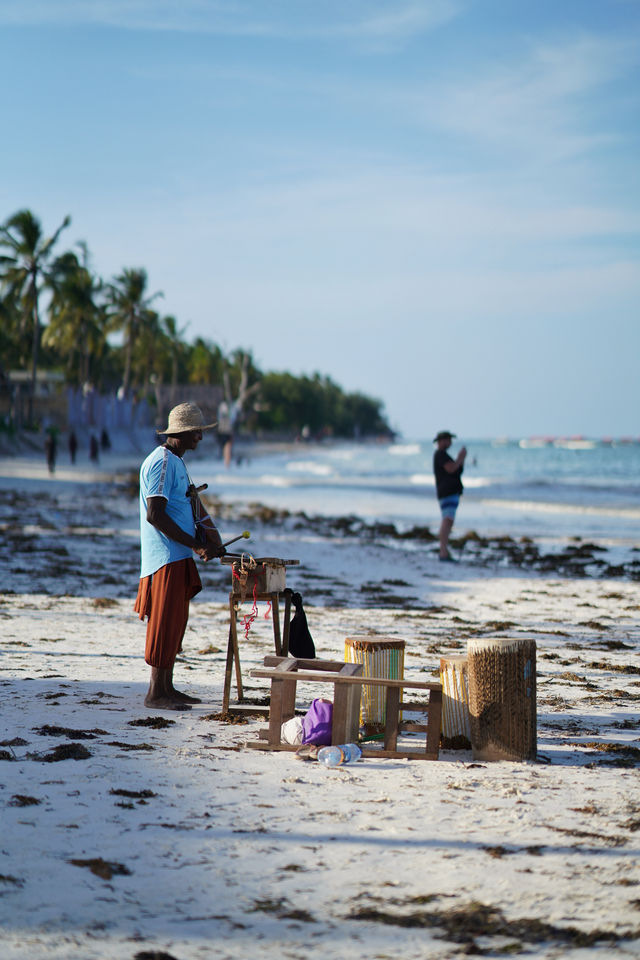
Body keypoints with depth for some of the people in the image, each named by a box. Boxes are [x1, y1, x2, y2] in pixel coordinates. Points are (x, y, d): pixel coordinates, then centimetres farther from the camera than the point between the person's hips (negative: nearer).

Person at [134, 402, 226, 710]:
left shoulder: (176, 462, 18)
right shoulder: (161, 462, -14)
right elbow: (155, 514, -22)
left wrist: (207, 534, 10)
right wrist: (195, 545, -21)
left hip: (179, 557, 10)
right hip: (167, 557, -10)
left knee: (175, 622, 12)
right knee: (165, 623, -7)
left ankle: (167, 688, 17)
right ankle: (155, 693, -4)